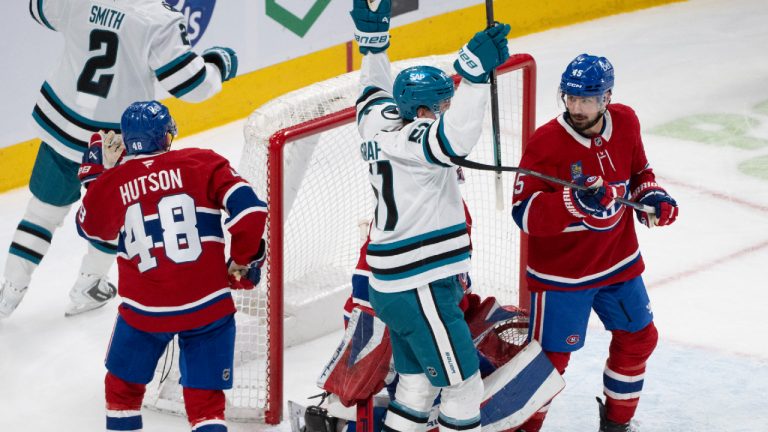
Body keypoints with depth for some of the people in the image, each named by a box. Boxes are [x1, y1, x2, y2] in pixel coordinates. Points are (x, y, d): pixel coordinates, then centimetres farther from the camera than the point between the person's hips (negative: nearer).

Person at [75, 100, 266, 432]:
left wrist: (98, 173, 28)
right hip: (208, 304, 0)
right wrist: (243, 261, 4)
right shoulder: (203, 164, -4)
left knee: (123, 387, 23)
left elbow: (90, 228, 20)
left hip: (144, 311, 1)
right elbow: (250, 209, -11)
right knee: (205, 400, 7)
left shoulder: (110, 184, 0)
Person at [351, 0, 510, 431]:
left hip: (398, 284, 10)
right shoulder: (412, 140, -21)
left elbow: (377, 93, 28)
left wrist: (374, 36, 30)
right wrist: (475, 71, -47)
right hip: (419, 290, -10)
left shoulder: (381, 123, 6)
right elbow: (455, 137, -42)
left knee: (420, 379, 21)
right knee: (462, 385, -2)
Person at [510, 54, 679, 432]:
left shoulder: (625, 123, -5)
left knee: (637, 339, 17)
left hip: (618, 260, 6)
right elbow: (525, 213, -26)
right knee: (550, 355, -2)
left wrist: (652, 198, -5)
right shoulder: (546, 143, -22)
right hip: (560, 271, -6)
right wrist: (573, 201, -40)